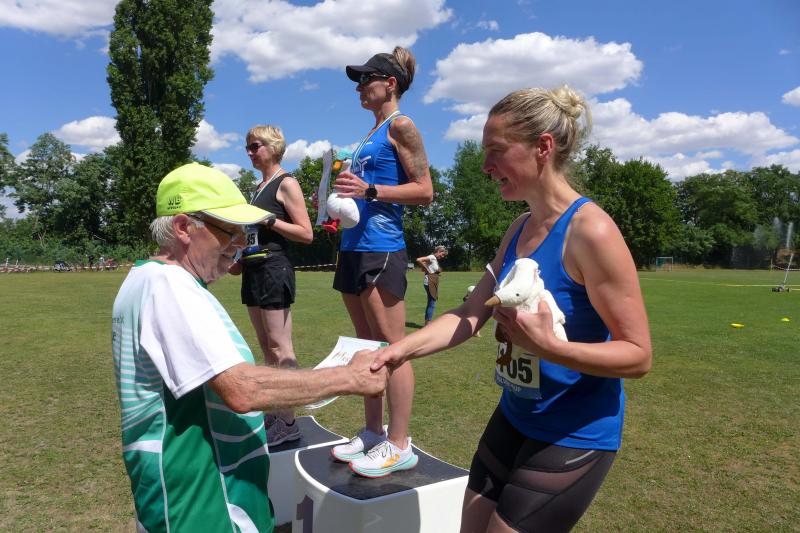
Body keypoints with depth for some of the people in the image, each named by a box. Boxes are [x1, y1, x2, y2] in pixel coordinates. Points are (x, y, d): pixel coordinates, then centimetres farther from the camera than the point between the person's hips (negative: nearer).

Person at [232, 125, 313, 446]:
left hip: (274, 269, -9)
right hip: (253, 270, 9)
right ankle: (276, 413, 20)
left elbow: (306, 234, -12)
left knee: (279, 346, -8)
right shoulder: (260, 187, 20)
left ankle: (288, 423, -2)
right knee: (266, 346, 11)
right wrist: (240, 258, 15)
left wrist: (268, 219, -17)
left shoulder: (286, 184, -5)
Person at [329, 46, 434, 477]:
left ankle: (399, 446, 6)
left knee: (391, 346, -4)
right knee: (367, 346, 13)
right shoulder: (372, 134, 21)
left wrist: (368, 190, -18)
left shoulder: (401, 125, -4)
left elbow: (424, 191, -11)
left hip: (381, 249, -10)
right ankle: (372, 433, 24)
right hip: (354, 247, 10)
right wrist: (339, 198, 14)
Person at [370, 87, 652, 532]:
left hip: (574, 436, -8)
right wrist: (402, 349, -14)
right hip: (514, 419, 8)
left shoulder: (591, 231, -22)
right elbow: (470, 315, -1)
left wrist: (550, 346, -33)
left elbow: (639, 355, -19)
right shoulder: (519, 230, 3)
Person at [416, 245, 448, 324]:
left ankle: (427, 323, 19)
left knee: (431, 303, 14)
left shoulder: (435, 259, 16)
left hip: (433, 283, 10)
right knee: (432, 304, -9)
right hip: (429, 282, -10)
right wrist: (427, 271, -17)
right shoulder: (432, 257, -12)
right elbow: (418, 260, -24)